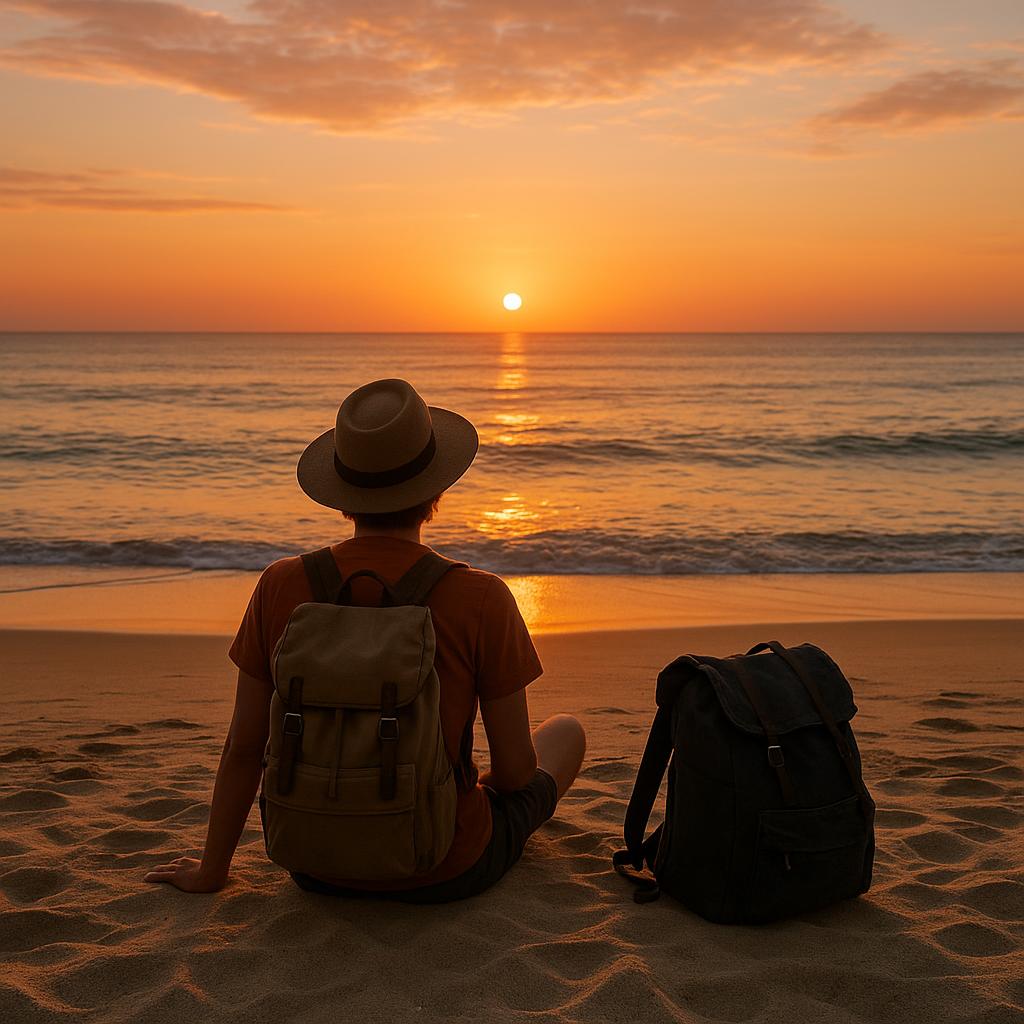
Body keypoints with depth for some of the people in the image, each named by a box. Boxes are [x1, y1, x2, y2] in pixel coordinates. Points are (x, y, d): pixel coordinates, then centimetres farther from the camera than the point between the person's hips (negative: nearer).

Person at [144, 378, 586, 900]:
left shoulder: (281, 587, -13)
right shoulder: (481, 600, -21)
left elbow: (242, 749, -6)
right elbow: (517, 771, -14)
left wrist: (210, 872, 9)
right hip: (447, 873, -3)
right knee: (567, 730, 26)